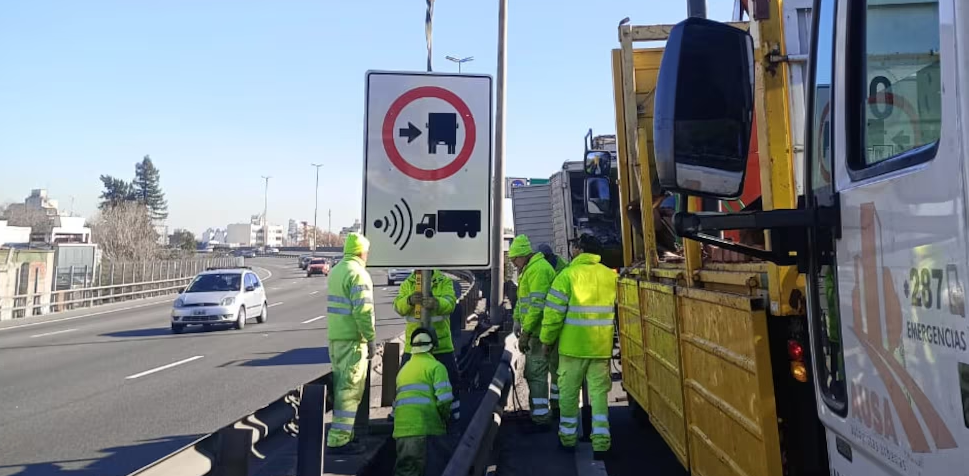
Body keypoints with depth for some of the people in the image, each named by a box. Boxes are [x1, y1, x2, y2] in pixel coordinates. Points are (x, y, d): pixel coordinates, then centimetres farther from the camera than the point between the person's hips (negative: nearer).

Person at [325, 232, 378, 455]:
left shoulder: (336, 271, 14)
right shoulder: (358, 273, -14)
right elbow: (363, 311, -20)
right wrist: (371, 338, -14)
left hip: (335, 336, 9)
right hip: (352, 338, -9)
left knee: (341, 385, 16)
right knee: (350, 388, -5)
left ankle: (342, 432, 24)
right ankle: (339, 440, -5)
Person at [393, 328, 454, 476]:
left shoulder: (403, 369, 22)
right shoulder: (436, 366, -1)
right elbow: (444, 399, -10)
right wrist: (445, 417, 7)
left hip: (401, 429, 6)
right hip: (426, 428, -6)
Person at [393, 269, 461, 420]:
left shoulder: (445, 281, -3)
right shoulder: (407, 284, 2)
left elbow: (450, 303, -22)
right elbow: (398, 306, -14)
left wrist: (437, 303, -45)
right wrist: (409, 300, -38)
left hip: (441, 343, -1)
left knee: (450, 379, 9)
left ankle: (455, 414, 26)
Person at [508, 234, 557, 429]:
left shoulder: (538, 269, -16)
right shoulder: (529, 269, 19)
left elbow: (537, 304, -23)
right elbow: (522, 299, 25)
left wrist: (526, 332, -21)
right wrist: (517, 319, 14)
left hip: (539, 332, -11)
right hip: (536, 331, 11)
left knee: (536, 374, -7)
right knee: (532, 373, 17)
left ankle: (540, 419, -1)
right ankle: (537, 412, 27)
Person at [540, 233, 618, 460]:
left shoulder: (567, 274, -9)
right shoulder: (611, 276, 4)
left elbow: (554, 312, -9)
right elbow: (617, 310, 11)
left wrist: (547, 339, 2)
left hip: (573, 344, -3)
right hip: (601, 345, 3)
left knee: (569, 391, 10)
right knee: (599, 391, 8)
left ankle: (568, 437, 20)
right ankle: (601, 441, 4)